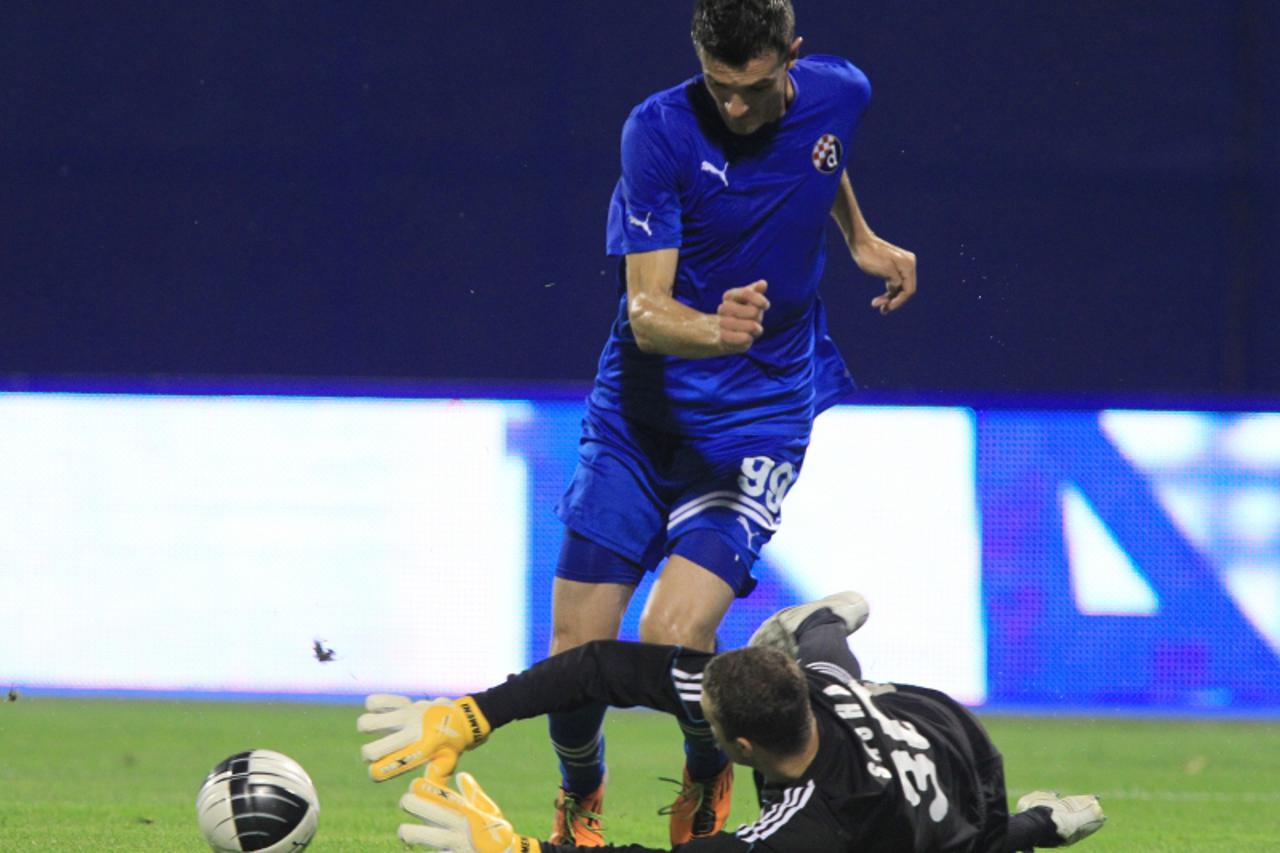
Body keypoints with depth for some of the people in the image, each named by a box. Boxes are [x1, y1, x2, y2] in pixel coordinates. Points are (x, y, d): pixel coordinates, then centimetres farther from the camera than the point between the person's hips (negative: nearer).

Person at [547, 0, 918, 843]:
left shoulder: (839, 93, -5)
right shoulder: (660, 131, -16)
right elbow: (647, 311, -21)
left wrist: (861, 240, 26)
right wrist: (714, 331, -40)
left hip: (760, 418, 0)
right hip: (641, 414, 0)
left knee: (673, 634, -20)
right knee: (577, 653, -3)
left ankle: (707, 777, 13)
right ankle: (580, 796, 31)